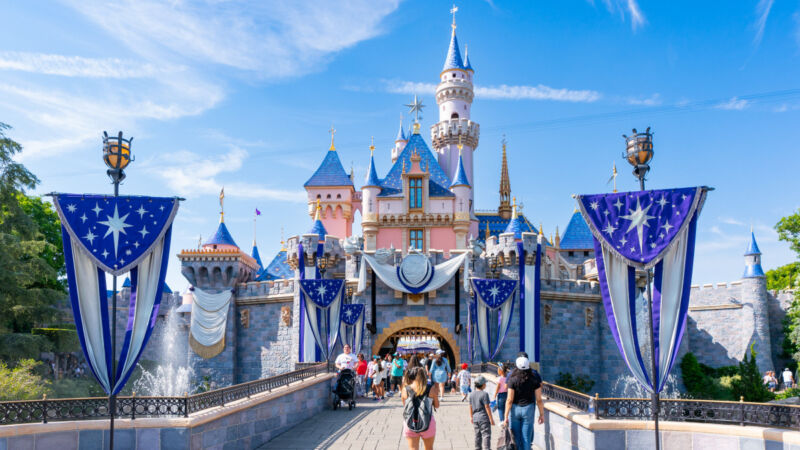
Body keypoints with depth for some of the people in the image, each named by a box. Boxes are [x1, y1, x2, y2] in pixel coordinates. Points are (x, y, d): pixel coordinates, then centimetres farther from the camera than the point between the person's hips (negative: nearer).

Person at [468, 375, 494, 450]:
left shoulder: (472, 395, 5)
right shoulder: (484, 394, -15)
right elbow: (487, 407, -15)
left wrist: (471, 417, 24)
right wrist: (491, 419, -10)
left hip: (475, 418, 7)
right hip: (484, 418, -7)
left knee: (478, 436, 17)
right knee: (486, 435, -5)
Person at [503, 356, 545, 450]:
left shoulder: (513, 379, -10)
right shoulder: (534, 378, -6)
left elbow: (509, 400, -11)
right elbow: (539, 400, -3)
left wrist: (506, 417, -7)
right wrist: (542, 414, 7)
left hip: (515, 409, -1)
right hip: (528, 408, 1)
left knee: (516, 438, 11)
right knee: (526, 438, 6)